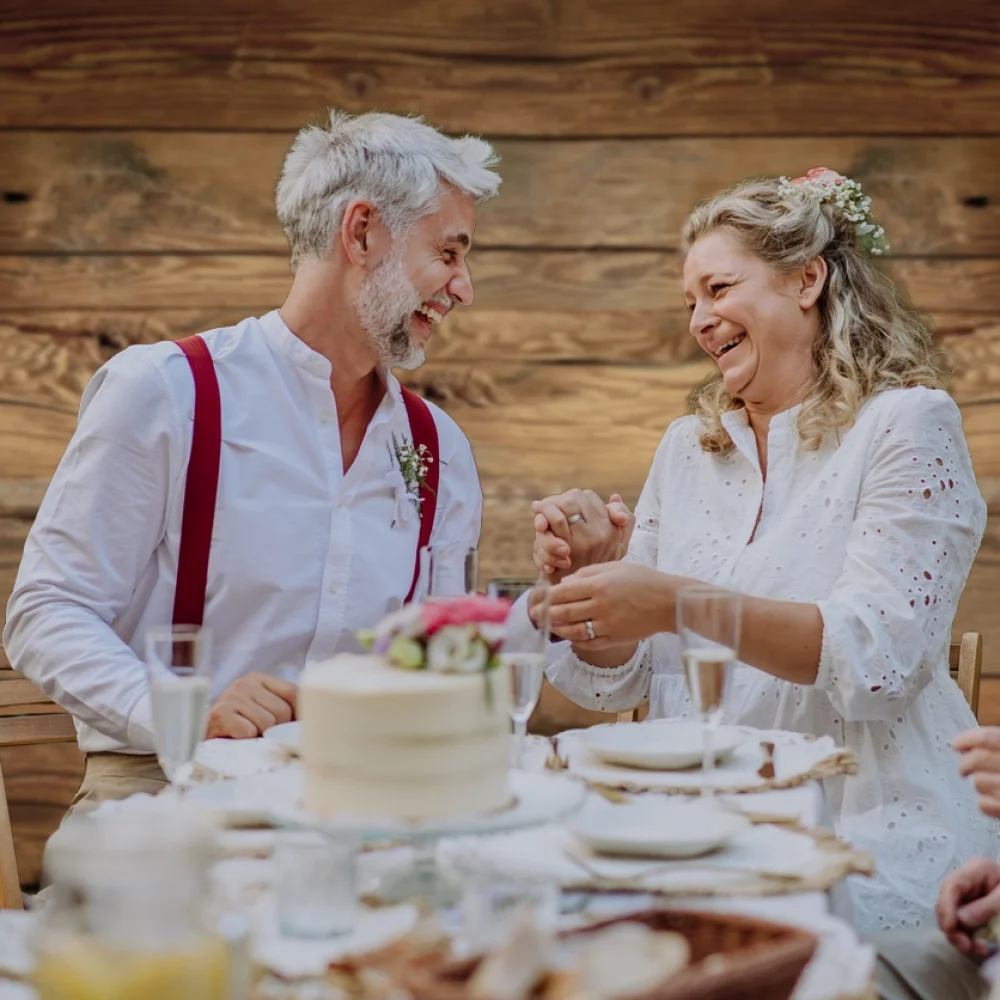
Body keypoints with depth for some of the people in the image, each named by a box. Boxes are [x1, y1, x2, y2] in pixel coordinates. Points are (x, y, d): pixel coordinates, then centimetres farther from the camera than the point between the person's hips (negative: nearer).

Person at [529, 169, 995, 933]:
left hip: (872, 839, -5)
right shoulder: (687, 447, 14)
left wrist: (674, 603, -29)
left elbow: (879, 654, -18)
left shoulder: (908, 425, -3)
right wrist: (595, 568, -11)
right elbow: (623, 679, 11)